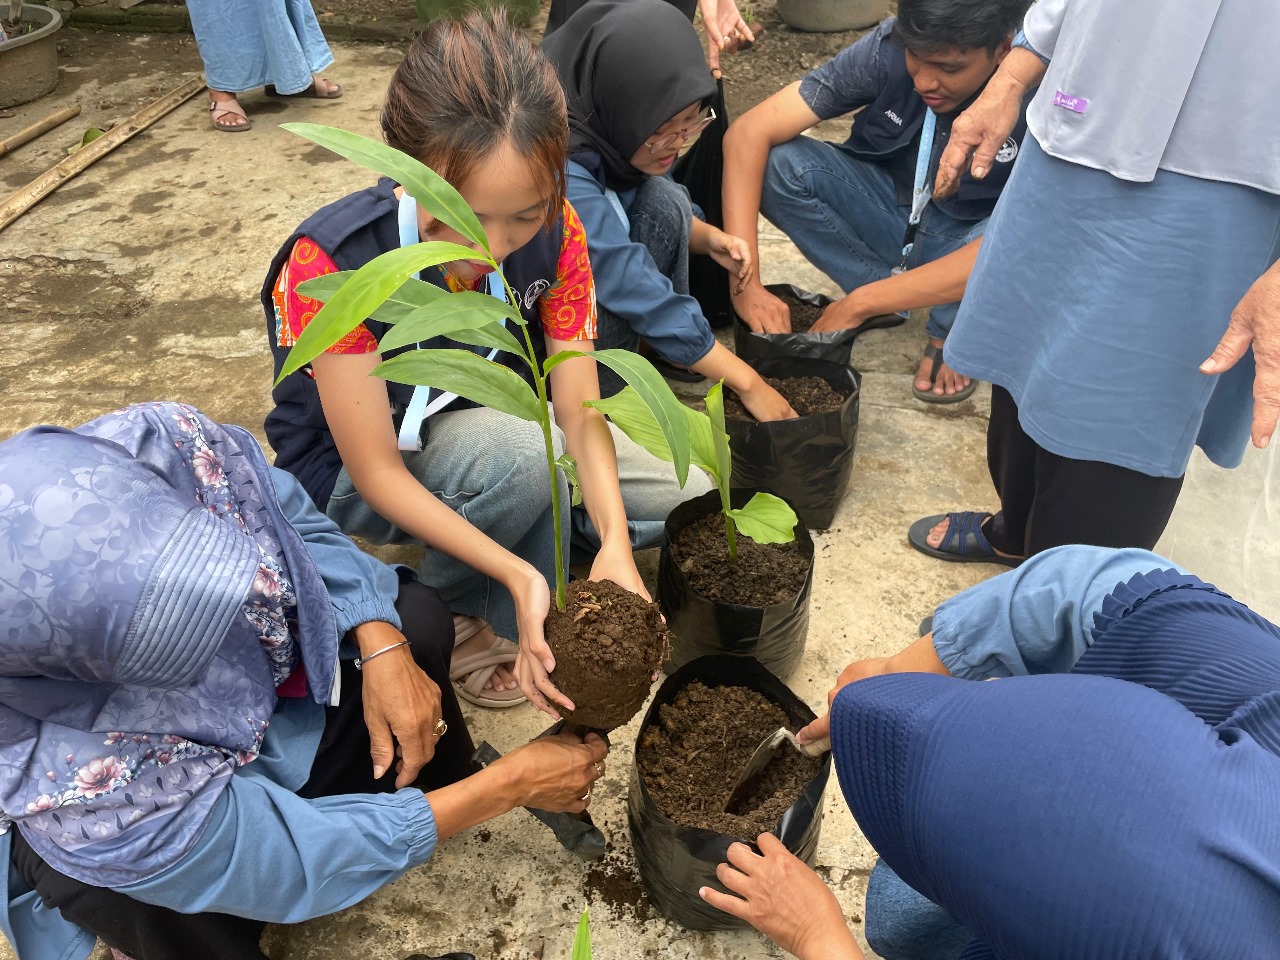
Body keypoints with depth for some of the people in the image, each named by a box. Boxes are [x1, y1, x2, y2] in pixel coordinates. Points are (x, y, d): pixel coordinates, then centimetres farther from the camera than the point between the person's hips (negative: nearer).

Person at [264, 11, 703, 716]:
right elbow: (378, 471, -28)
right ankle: (451, 615, -6)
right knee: (524, 454, -36)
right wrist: (518, 575, -39)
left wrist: (615, 544, -37)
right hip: (351, 473, -4)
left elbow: (581, 415, -18)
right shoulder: (330, 262, -32)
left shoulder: (554, 232, -19)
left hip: (491, 439, 5)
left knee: (690, 504, -7)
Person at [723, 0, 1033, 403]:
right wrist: (745, 282, -36)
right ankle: (883, 294, -6)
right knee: (777, 163, -24)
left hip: (967, 242, -1)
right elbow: (749, 132, -27)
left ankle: (950, 331, -4)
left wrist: (860, 303, -36)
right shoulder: (888, 48, -23)